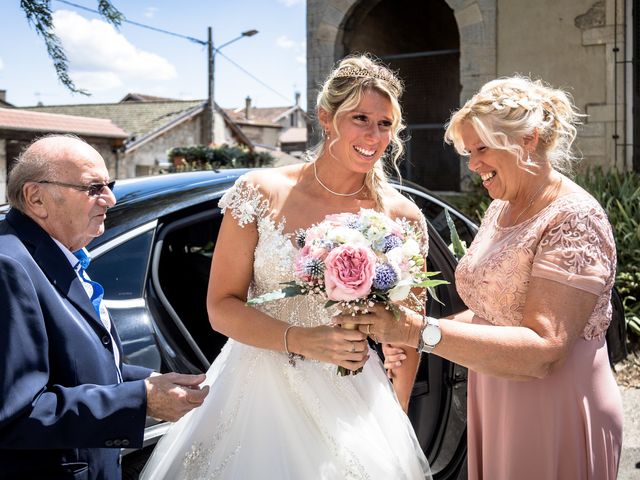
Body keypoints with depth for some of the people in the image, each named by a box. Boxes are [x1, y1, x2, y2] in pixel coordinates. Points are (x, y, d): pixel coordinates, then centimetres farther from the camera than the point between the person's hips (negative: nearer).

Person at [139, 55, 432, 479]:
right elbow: (222, 307, -8)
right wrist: (301, 341, -21)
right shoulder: (261, 193, -9)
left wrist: (395, 419, 2)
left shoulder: (402, 218, -4)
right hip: (261, 394, -1)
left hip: (353, 405, 1)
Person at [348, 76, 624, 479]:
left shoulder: (574, 219, -18)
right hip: (495, 410, 7)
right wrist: (406, 335, -2)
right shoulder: (500, 210, 7)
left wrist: (423, 331, -32)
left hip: (553, 417, -7)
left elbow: (543, 349, -27)